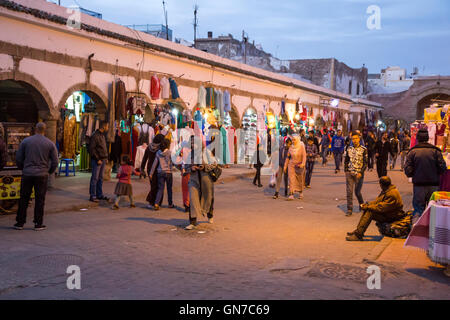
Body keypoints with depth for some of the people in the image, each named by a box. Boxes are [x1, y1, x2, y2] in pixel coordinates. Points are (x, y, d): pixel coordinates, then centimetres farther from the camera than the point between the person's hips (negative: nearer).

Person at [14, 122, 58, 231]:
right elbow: (55, 161, 0)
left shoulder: (25, 141, 1)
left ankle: (20, 222, 15)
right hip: (42, 175, -1)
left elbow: (18, 158, 4)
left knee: (24, 199, 10)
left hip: (27, 174, 1)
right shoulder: (50, 143, -1)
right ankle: (38, 224, 8)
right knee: (40, 200, 5)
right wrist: (49, 172, 15)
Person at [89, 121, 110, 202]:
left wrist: (106, 158, 12)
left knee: (100, 178, 13)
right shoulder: (95, 136, -13)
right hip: (97, 160, -8)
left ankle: (100, 194, 20)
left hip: (103, 160, 9)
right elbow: (91, 149, -17)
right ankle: (92, 196, 2)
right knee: (95, 178, -3)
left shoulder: (103, 135, 15)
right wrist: (97, 159, -18)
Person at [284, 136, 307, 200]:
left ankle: (301, 192, 38)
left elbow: (304, 156, -19)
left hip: (299, 166, -2)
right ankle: (291, 195, -15)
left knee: (300, 180, 13)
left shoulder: (301, 147, -11)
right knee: (291, 179, -10)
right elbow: (288, 157, 8)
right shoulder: (291, 148, 0)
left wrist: (303, 164, -35)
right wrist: (285, 166, 6)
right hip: (291, 165, 2)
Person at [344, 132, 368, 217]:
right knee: (349, 191, -3)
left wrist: (361, 172, -14)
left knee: (357, 192, 3)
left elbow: (365, 163, -5)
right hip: (349, 173, 3)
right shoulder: (349, 148, 7)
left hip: (359, 174, -3)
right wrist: (346, 171, 5)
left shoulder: (363, 149, -4)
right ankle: (349, 209, 3)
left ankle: (362, 204, 32)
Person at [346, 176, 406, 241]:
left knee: (369, 212, -24)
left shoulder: (392, 194, -26)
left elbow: (381, 208, -28)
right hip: (386, 211, 10)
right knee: (366, 210, 0)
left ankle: (358, 235, -25)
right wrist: (367, 204, -2)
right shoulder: (386, 190, 7)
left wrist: (368, 207, -20)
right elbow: (378, 200, 13)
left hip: (391, 216, -10)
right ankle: (358, 230, 1)